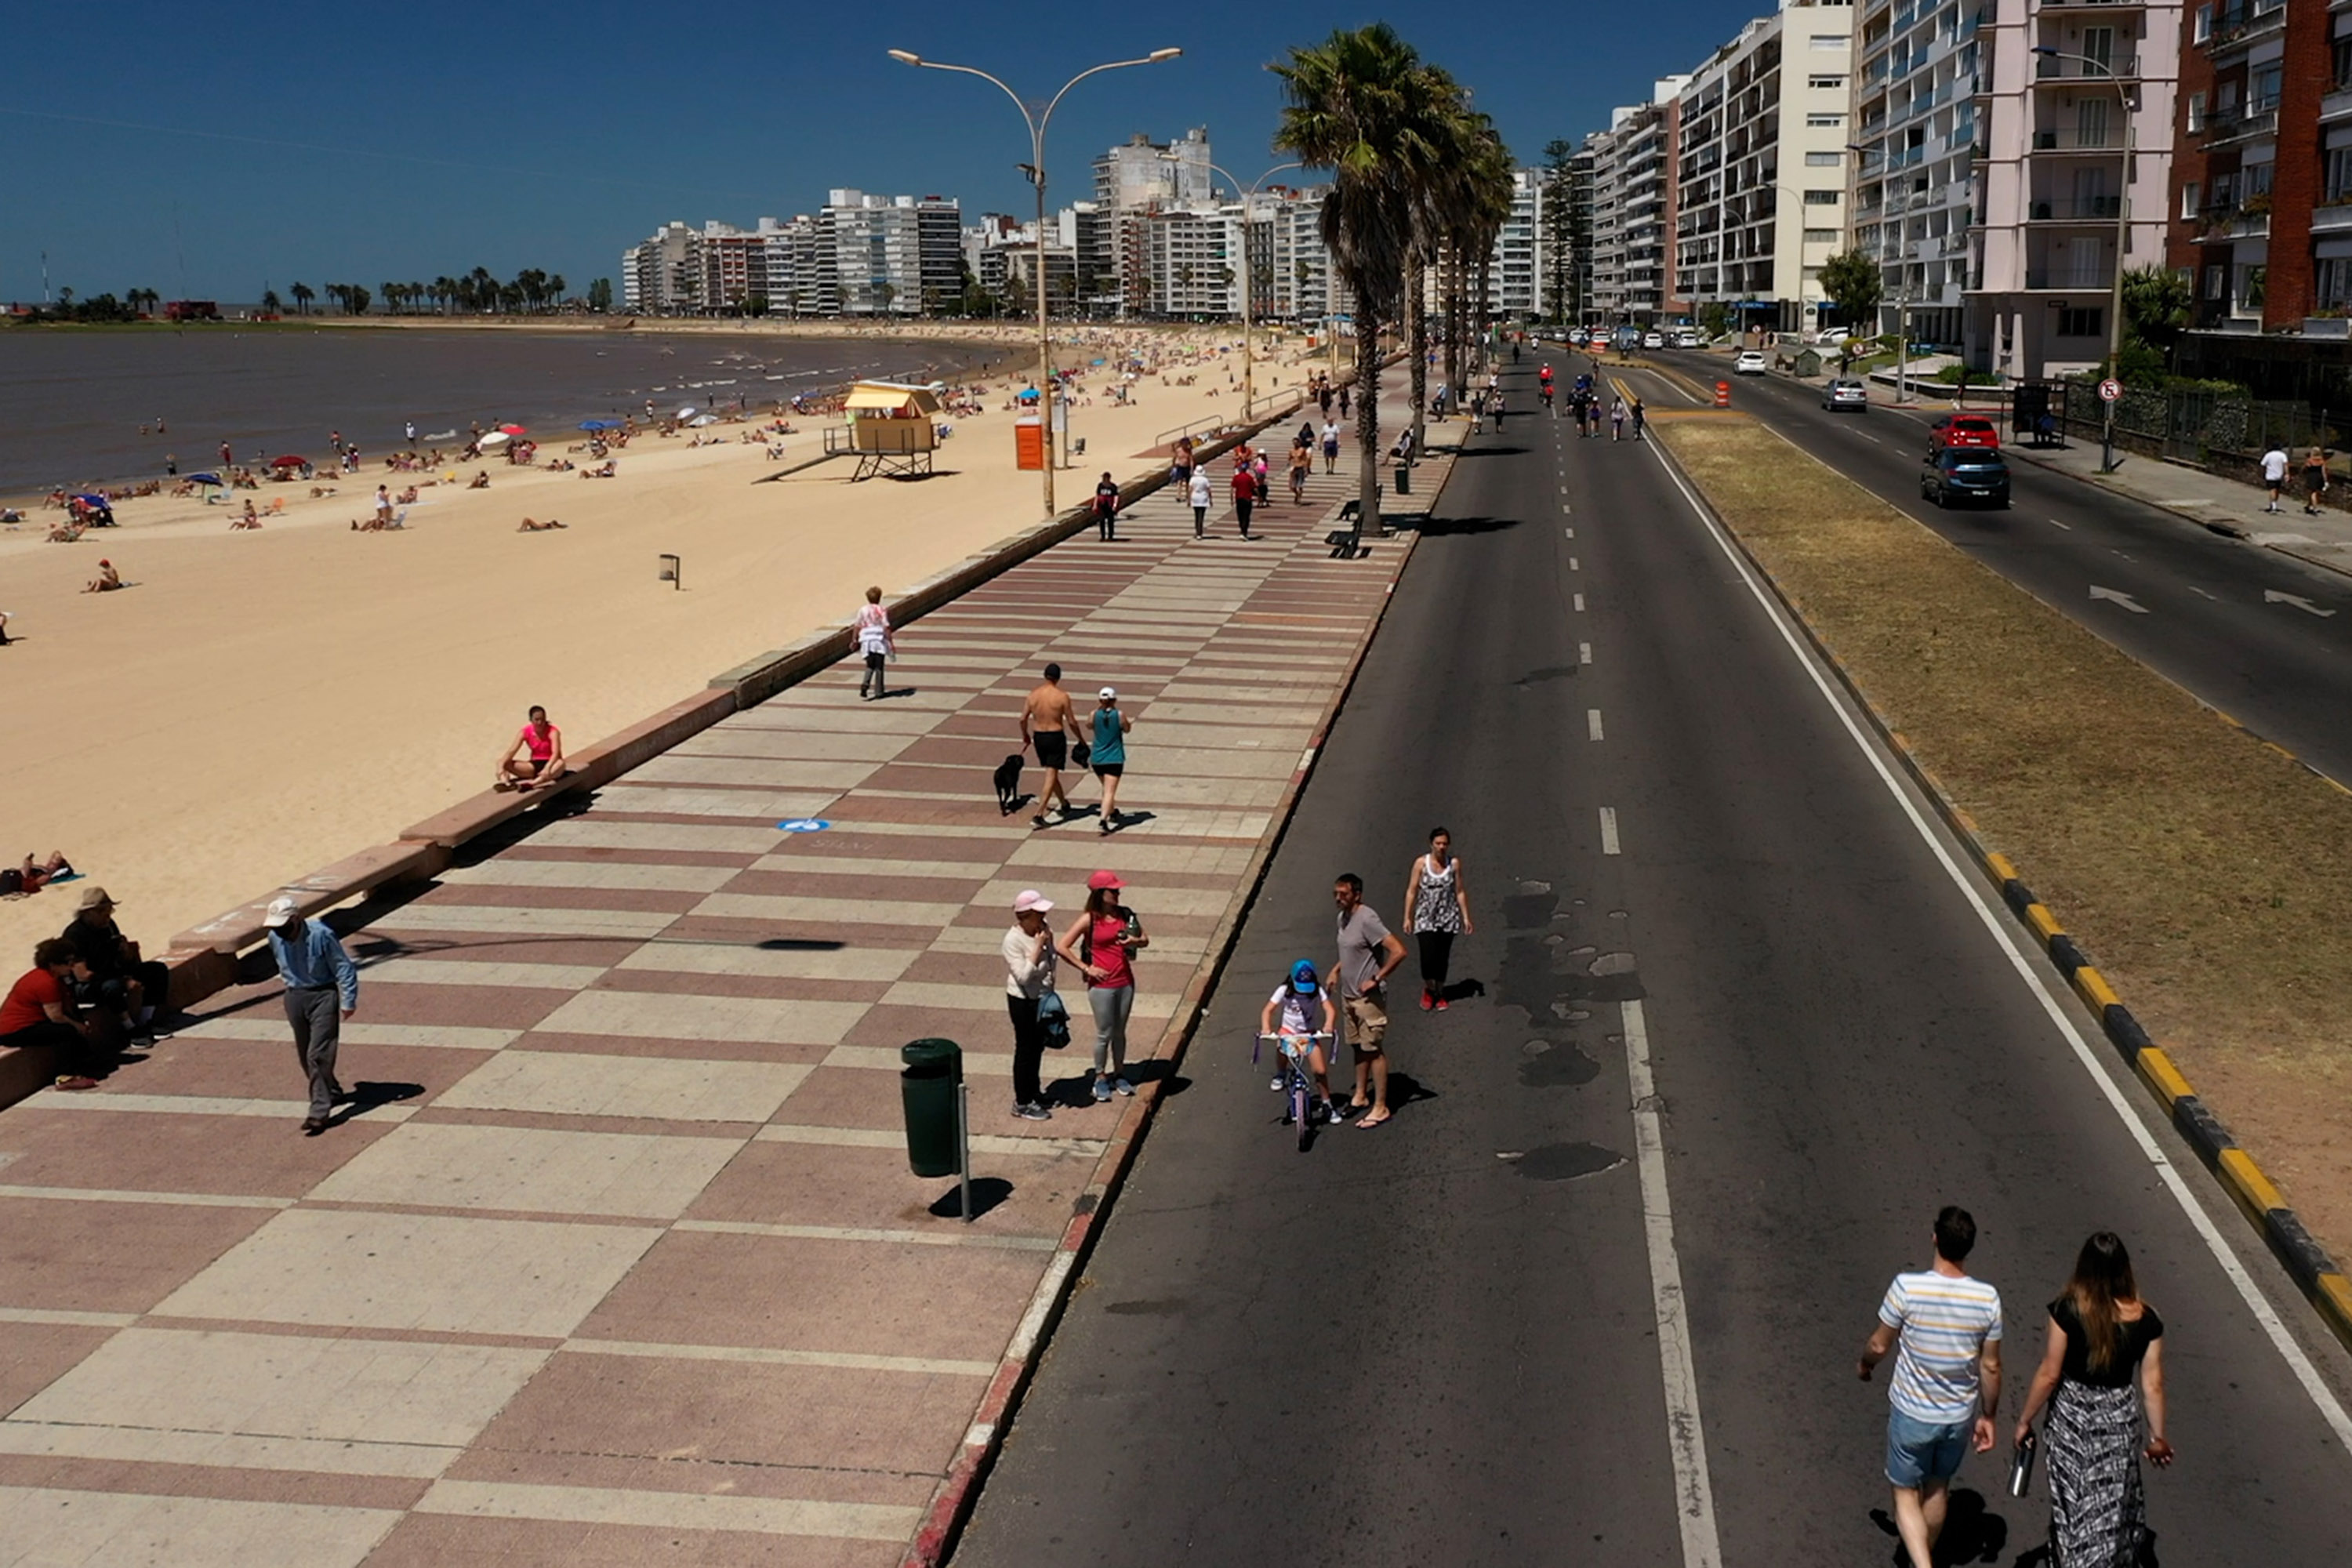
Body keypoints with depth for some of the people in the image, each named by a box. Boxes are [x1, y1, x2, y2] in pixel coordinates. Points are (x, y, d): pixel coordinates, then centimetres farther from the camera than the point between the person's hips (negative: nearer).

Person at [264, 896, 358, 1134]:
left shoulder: (321, 935, -21)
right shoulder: (275, 938, -5)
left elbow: (344, 968, -13)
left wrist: (348, 1002, -11)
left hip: (323, 996, -6)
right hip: (294, 997, 6)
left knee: (318, 1056, -12)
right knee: (305, 1056, 15)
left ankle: (319, 1112, -11)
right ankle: (332, 1092, 37)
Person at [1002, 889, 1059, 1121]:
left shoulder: (1042, 931, -2)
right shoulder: (1013, 940, -24)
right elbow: (1023, 976, -28)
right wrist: (1038, 947, -29)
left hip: (1042, 997, 7)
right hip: (1023, 1000, -7)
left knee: (1038, 1046, 21)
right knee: (1025, 1049, 4)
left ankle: (1033, 1091, 39)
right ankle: (1022, 1103, 16)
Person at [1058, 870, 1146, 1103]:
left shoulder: (1125, 915, 2)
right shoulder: (1089, 920, -12)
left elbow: (1145, 940, 13)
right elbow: (1062, 947, -13)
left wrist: (1136, 940, -11)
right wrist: (1086, 968, -13)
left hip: (1126, 982, 4)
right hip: (1102, 985, -4)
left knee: (1120, 1032, 16)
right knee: (1104, 1034, 5)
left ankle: (1119, 1075, 31)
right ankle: (1100, 1078, 22)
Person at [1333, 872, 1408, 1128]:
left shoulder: (1367, 920, -22)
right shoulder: (1343, 918, 6)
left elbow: (1398, 951, -28)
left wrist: (1376, 979, -22)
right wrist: (1337, 970, 13)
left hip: (1369, 998, -9)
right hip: (1349, 995, 9)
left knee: (1373, 1050, -2)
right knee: (1358, 1047, 18)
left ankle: (1380, 1107, 5)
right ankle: (1360, 1096, 30)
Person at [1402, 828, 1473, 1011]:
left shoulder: (1454, 864, -1)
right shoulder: (1421, 863, -6)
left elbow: (1460, 892, 5)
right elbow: (1412, 891, -2)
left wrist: (1466, 917, 4)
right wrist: (1407, 917, -5)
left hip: (1447, 919, 2)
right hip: (1426, 919, -2)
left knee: (1443, 958, 7)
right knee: (1428, 957, -10)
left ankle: (1440, 993, 27)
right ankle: (1428, 990, 17)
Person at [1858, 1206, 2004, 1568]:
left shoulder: (1907, 1287, -24)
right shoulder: (1987, 1298, -15)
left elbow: (1879, 1345, -11)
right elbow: (1991, 1367, -5)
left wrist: (1865, 1365, 12)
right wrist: (1987, 1416, 9)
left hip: (1912, 1413, -3)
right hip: (1959, 1416, 3)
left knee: (1906, 1491, 13)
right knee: (1938, 1488, 25)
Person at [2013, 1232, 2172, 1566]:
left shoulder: (2068, 1311, -21)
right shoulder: (2145, 1320, -12)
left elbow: (2049, 1374, -15)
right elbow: (2153, 1384, -5)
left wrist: (2025, 1420, -2)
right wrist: (2157, 1436, 9)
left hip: (2071, 1418, -2)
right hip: (2118, 1422, 2)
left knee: (2072, 1505, 18)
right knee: (2111, 1510, 20)